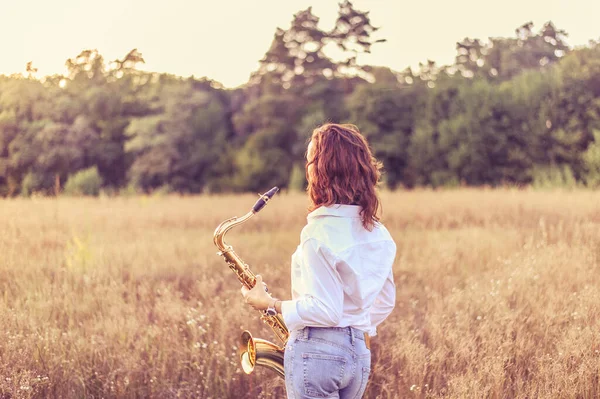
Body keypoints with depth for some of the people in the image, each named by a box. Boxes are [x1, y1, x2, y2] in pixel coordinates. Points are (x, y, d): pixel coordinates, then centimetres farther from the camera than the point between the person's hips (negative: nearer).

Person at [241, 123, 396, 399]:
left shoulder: (319, 232, -18)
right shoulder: (376, 231, 5)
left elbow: (324, 309, -20)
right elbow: (385, 301, 13)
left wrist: (270, 304, -9)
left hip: (317, 352, -7)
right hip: (359, 353, 8)